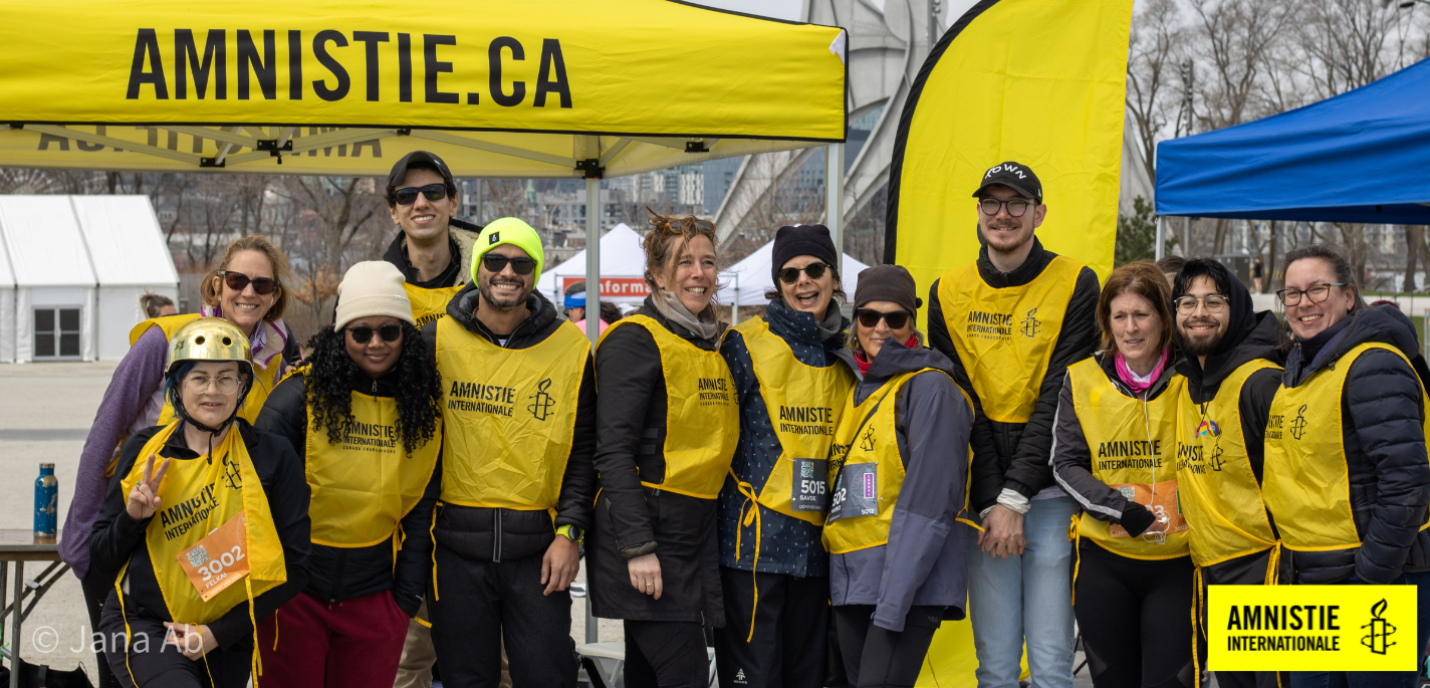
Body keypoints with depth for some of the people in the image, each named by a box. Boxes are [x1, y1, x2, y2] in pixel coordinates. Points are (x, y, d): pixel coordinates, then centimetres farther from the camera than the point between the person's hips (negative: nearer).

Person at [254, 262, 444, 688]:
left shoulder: (425, 407, 3)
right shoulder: (300, 396, -9)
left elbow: (420, 510, 8)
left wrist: (408, 597, 4)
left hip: (374, 600, 3)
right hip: (295, 595, -3)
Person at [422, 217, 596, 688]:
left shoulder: (571, 348, 2)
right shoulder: (437, 339, 1)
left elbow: (583, 450, 4)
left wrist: (569, 533, -2)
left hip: (538, 544, 0)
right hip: (456, 545, 0)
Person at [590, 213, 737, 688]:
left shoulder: (715, 344, 15)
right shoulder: (636, 340, -9)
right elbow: (614, 450, -16)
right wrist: (637, 547, -21)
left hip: (697, 531, 8)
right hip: (647, 527, -8)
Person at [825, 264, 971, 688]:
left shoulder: (930, 389, -6)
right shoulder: (856, 391, 18)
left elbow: (929, 501, -14)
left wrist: (893, 602, -20)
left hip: (909, 581, -8)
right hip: (850, 581, 8)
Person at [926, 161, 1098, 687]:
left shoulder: (1075, 285, -2)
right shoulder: (950, 294, 6)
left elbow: (1059, 401, -7)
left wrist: (1015, 497, -12)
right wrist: (989, 503, -8)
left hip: (1050, 492, -2)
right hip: (983, 496, 2)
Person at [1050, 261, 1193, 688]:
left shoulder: (1190, 381, -3)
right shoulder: (1082, 380, 2)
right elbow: (1066, 463, 1)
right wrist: (1118, 508, -12)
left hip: (1177, 561, -2)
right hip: (1104, 561, 2)